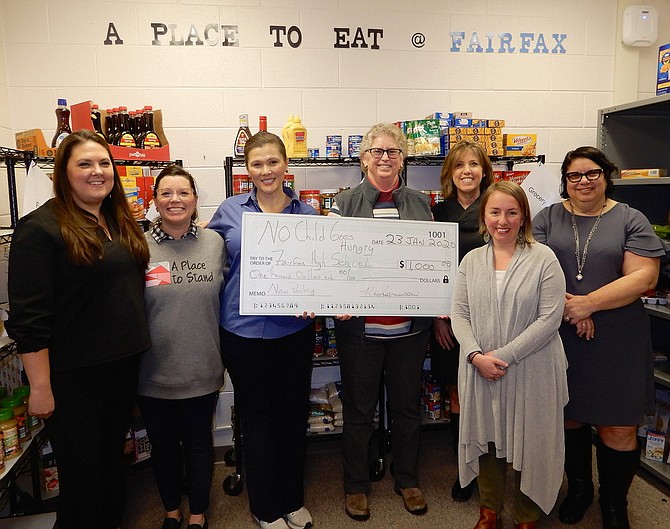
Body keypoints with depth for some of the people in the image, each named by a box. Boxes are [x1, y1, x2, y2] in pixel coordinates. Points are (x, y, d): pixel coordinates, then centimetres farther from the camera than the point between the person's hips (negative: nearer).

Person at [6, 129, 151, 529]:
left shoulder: (121, 221, 8)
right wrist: (40, 387, -16)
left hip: (124, 363, 7)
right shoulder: (40, 228, -14)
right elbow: (28, 317, -16)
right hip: (73, 374, -6)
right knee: (82, 471, 8)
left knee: (113, 457, 22)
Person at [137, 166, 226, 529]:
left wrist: (221, 350, 3)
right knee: (163, 444, 18)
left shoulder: (214, 242, -2)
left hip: (201, 369, 0)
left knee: (198, 442, 16)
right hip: (153, 372, 0)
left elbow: (224, 298, 6)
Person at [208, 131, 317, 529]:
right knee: (257, 418, 11)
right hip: (245, 331, -1)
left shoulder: (307, 214, 2)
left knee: (294, 414, 14)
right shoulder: (230, 211, 0)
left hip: (295, 330, 2)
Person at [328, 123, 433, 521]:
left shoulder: (420, 204, 6)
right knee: (359, 408, 12)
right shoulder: (345, 204, -2)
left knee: (408, 405, 17)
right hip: (360, 325, -2)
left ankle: (408, 480, 39)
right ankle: (356, 485, 33)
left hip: (410, 324, 3)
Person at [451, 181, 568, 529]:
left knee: (528, 444, 9)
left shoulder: (543, 259, -7)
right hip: (480, 370, 3)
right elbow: (459, 313, 1)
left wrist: (504, 355, -16)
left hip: (530, 371, -3)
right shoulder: (472, 260, 4)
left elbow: (549, 318, -12)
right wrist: (476, 356, -13)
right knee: (486, 439, 15)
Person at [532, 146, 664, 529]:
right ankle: (578, 488, 38)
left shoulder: (631, 220, 1)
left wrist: (586, 303, -17)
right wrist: (567, 306, -16)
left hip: (617, 341, -1)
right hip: (561, 339, 2)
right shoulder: (548, 218, 6)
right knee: (569, 417, 14)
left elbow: (643, 277, -9)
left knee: (618, 429, 6)